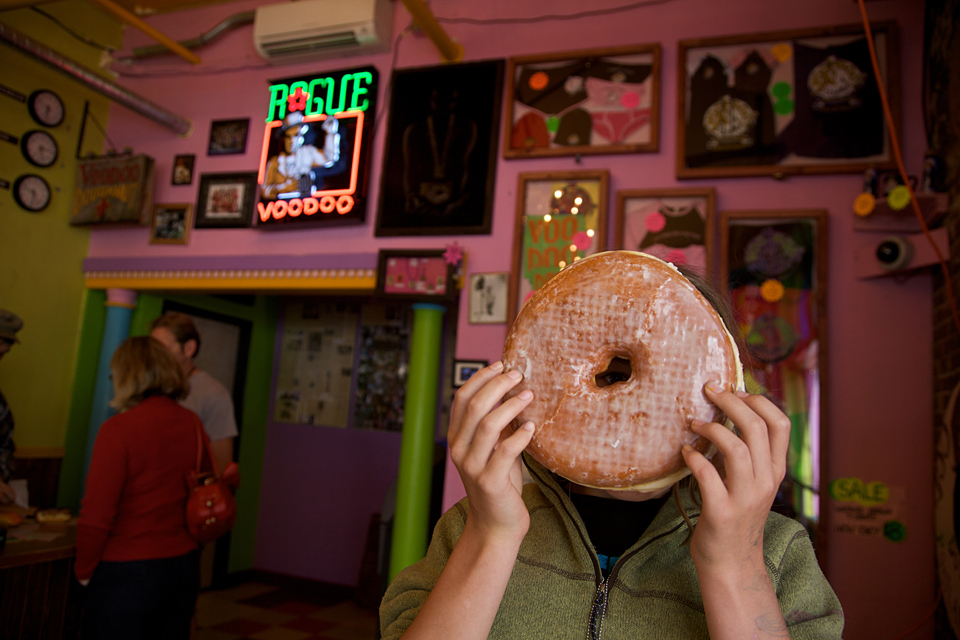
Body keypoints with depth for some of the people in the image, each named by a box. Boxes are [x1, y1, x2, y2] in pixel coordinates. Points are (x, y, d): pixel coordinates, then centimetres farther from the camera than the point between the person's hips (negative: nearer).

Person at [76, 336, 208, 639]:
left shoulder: (118, 429, -16)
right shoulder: (193, 424, -2)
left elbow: (96, 515, -15)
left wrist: (84, 570, 1)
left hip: (128, 572, -5)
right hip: (186, 567, 5)